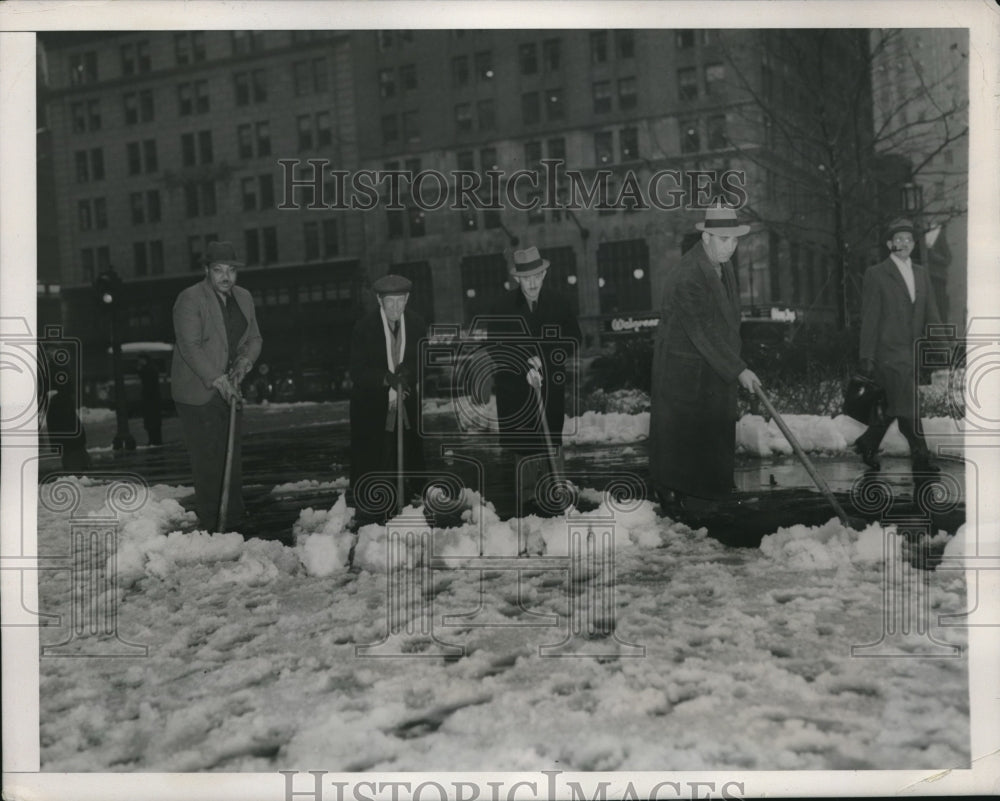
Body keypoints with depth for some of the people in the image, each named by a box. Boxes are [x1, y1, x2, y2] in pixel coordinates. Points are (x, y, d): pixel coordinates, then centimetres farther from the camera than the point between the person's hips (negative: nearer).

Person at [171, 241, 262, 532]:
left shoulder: (243, 298, 11)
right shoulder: (189, 299, -11)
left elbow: (254, 338, 16)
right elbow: (190, 346, -17)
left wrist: (245, 361, -6)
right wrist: (217, 380, -23)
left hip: (230, 390, 6)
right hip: (198, 393, -6)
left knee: (232, 458, 8)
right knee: (207, 461, -5)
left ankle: (235, 520, 15)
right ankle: (212, 526, -1)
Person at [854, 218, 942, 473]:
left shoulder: (921, 274, 15)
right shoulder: (876, 275, -3)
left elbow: (931, 314, 13)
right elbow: (869, 318, -5)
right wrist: (867, 356, -8)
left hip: (913, 353, 6)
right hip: (889, 351, -6)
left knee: (892, 406, 12)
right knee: (906, 406, -9)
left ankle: (867, 444, 28)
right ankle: (920, 457, -4)